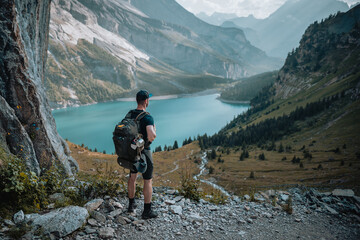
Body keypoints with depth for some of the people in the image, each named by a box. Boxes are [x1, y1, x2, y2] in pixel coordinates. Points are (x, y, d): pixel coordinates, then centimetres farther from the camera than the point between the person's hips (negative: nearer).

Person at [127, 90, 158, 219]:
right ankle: (147, 211, 14)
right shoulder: (147, 117, -24)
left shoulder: (130, 114, -1)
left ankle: (131, 204, 36)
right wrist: (154, 129, -15)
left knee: (132, 177, 22)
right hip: (143, 152, -7)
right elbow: (151, 136, -37)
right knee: (148, 181, 6)